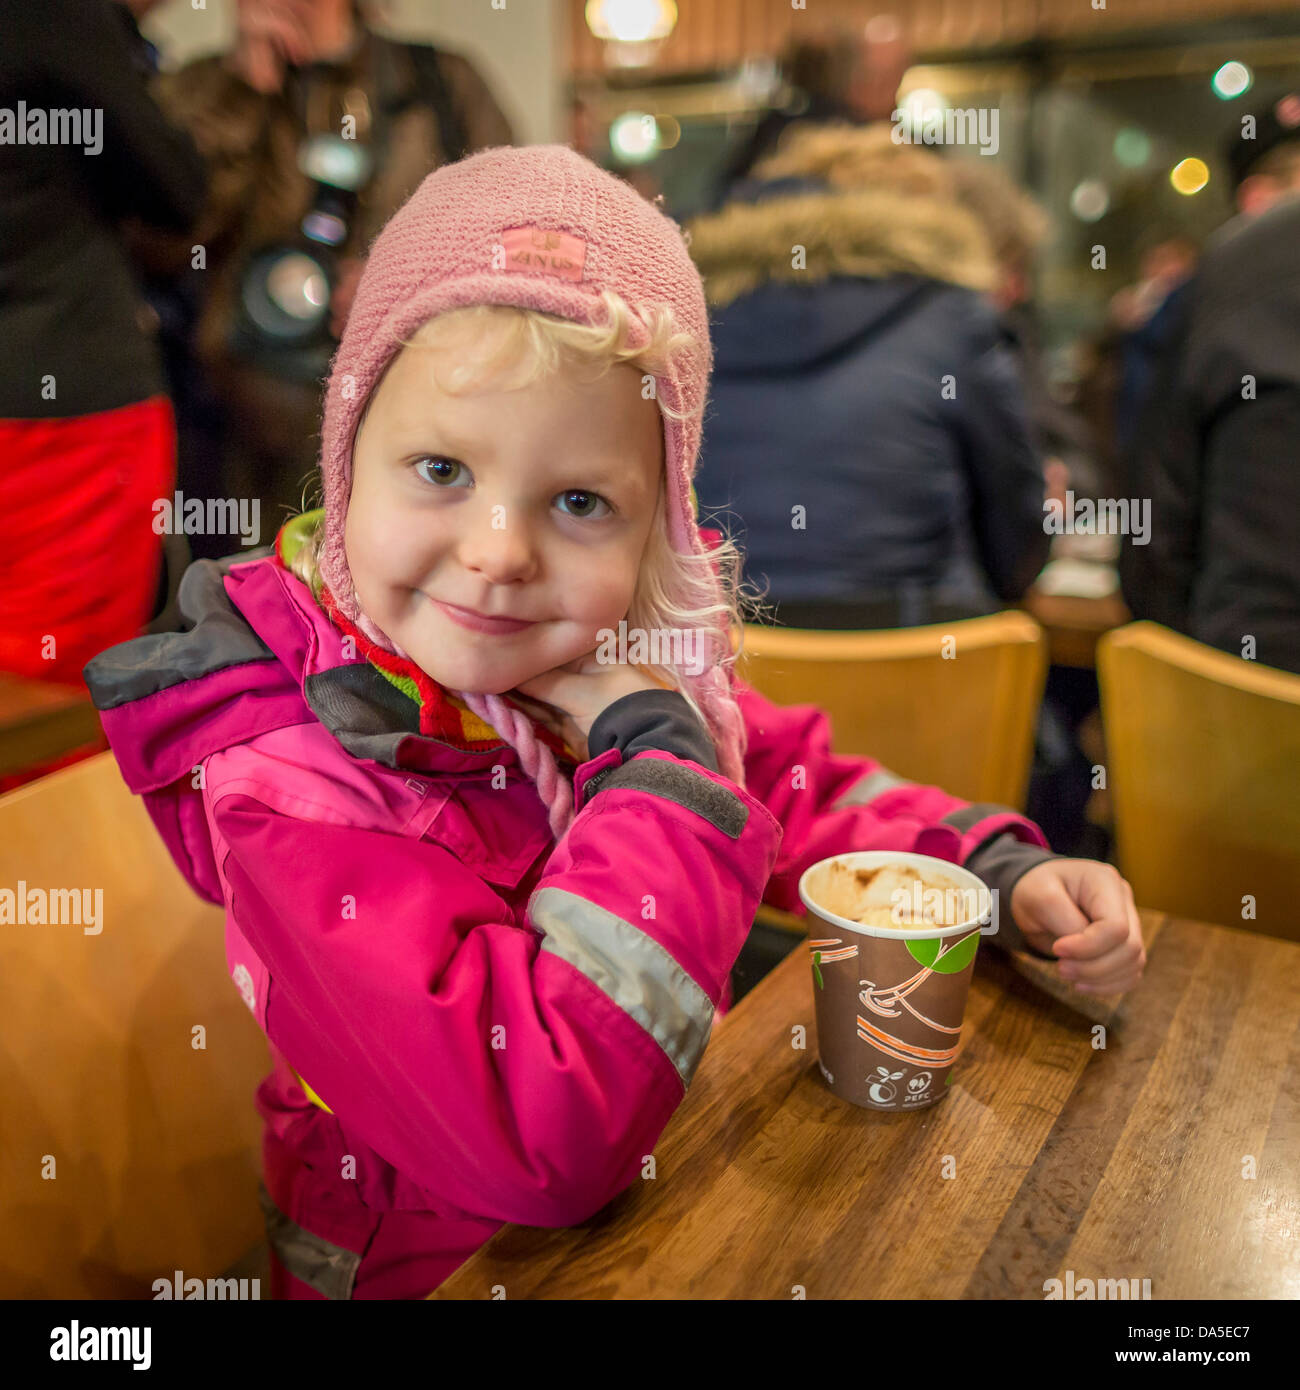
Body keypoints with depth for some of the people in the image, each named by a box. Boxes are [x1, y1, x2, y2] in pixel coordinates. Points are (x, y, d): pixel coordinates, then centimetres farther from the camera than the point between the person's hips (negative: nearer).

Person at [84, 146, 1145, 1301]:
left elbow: (804, 796, 6)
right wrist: (665, 758, -28)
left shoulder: (626, 675, -9)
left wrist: (1004, 877, -7)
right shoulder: (296, 787, -25)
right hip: (431, 1268, -3)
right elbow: (546, 1139, -31)